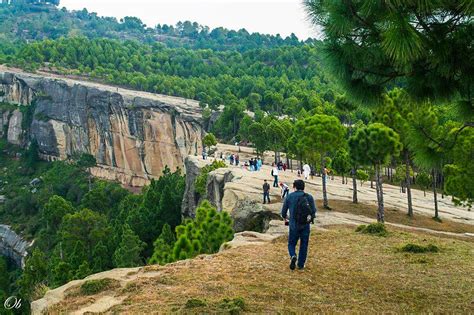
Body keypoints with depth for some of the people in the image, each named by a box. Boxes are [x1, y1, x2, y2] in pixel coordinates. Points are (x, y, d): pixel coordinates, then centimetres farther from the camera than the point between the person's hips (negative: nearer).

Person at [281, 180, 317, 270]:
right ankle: (301, 264, 17)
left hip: (294, 225, -1)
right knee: (304, 245, 14)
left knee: (291, 243, 13)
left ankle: (293, 256, -14)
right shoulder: (309, 197, -1)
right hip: (305, 225, 1)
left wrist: (285, 217, 24)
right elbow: (314, 211, -5)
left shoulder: (289, 196, -1)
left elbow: (283, 211, 2)